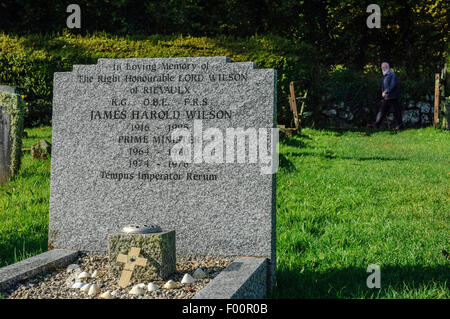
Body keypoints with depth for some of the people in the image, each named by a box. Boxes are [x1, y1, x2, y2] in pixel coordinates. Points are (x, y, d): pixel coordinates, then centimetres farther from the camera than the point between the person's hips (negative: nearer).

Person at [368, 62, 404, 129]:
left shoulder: (392, 74, -8)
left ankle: (399, 124, 5)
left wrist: (386, 92, -19)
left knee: (396, 111, -3)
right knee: (382, 110, 3)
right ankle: (377, 123, 0)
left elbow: (392, 85, -18)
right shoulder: (384, 75, 19)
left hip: (392, 97, -8)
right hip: (386, 97, 9)